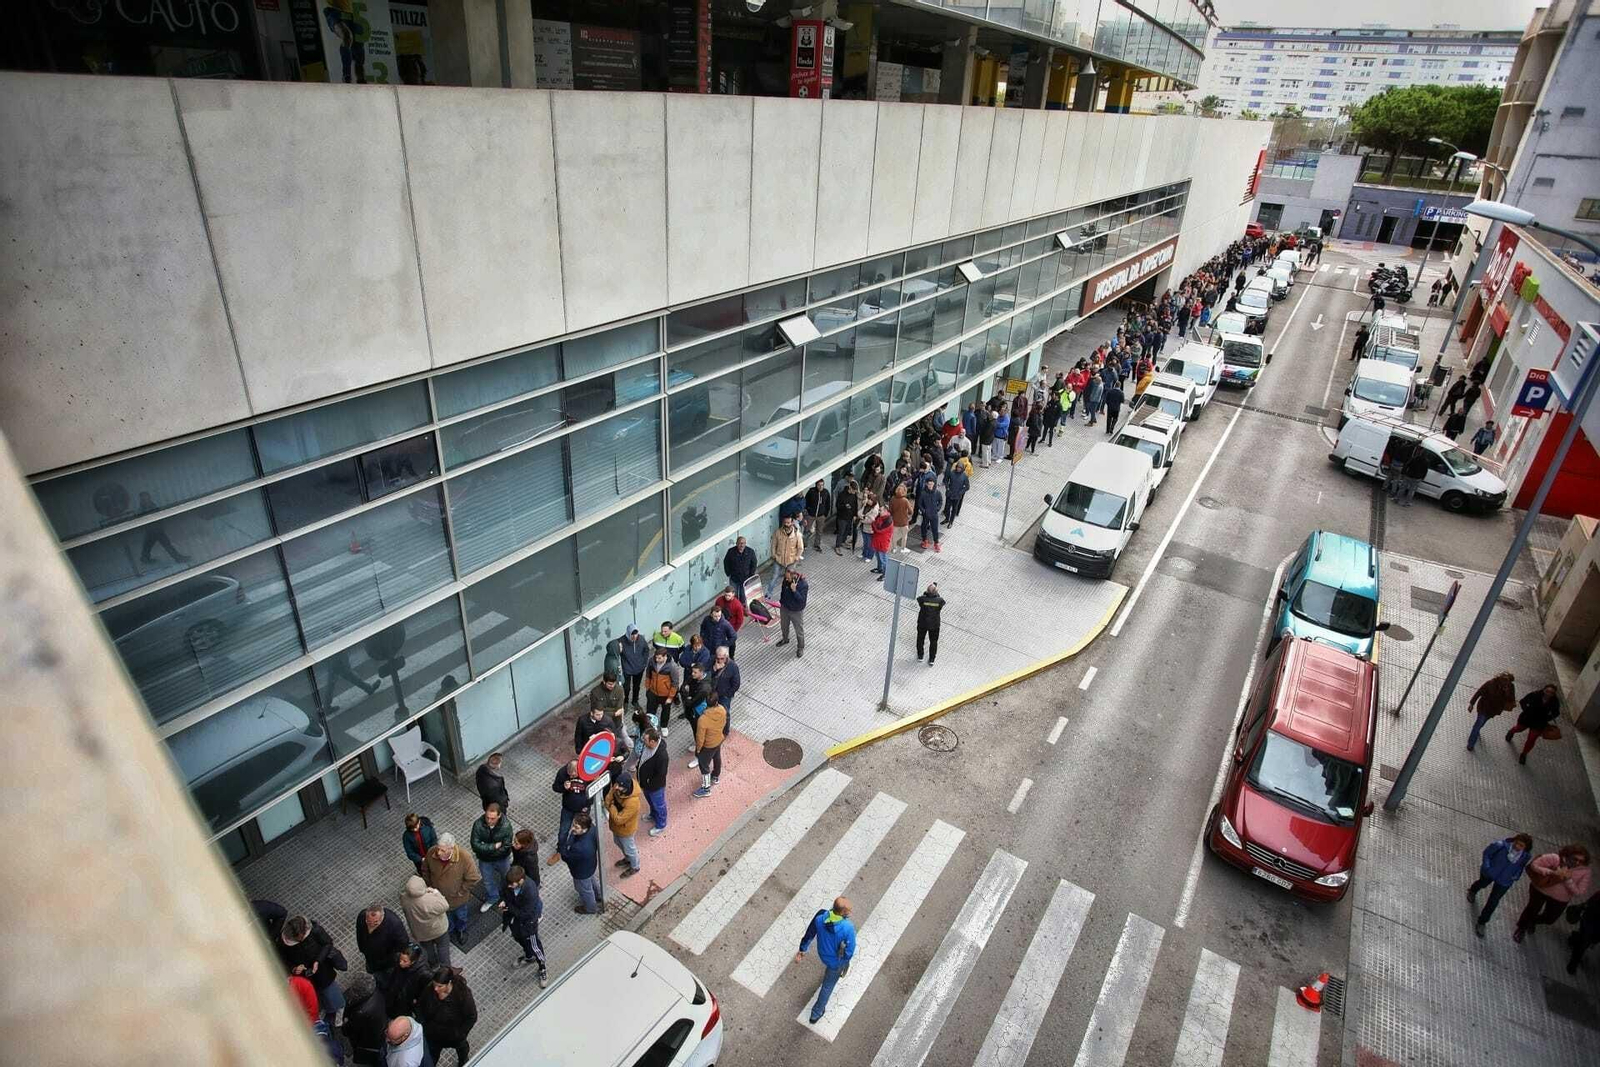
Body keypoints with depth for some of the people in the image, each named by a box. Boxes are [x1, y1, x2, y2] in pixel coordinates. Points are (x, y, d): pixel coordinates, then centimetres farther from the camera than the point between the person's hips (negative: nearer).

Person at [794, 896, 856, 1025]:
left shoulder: (820, 917, -29)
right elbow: (849, 951, -26)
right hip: (836, 960, -4)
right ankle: (816, 1013, 39)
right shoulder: (848, 928, -41)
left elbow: (809, 934, -13)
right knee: (828, 985, 22)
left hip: (823, 953, 4)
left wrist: (802, 950, 4)